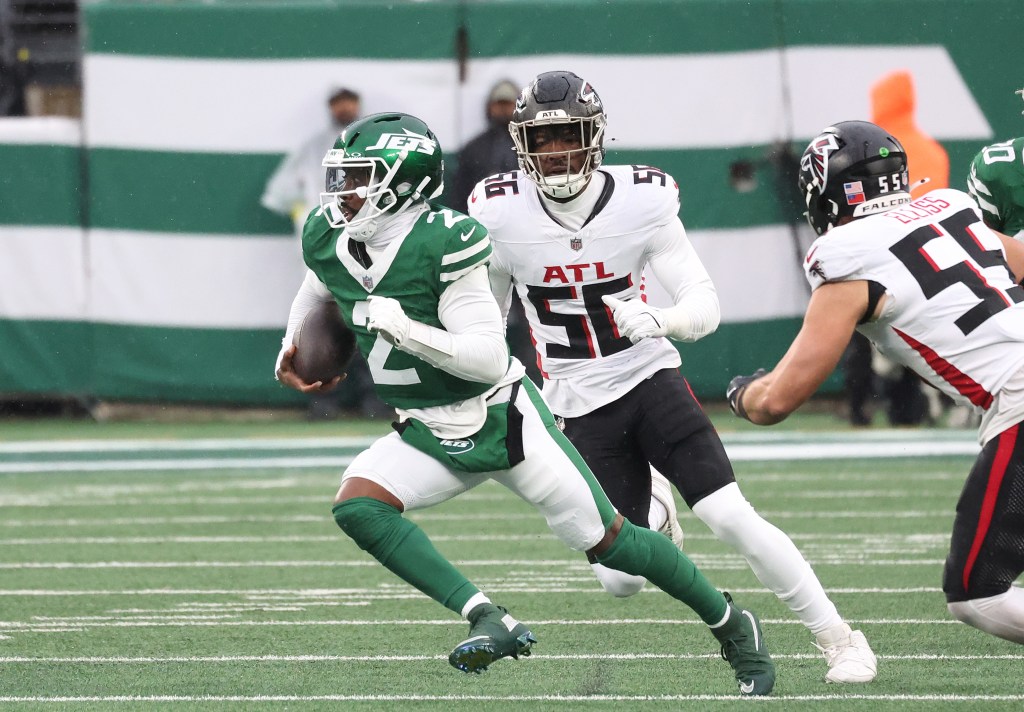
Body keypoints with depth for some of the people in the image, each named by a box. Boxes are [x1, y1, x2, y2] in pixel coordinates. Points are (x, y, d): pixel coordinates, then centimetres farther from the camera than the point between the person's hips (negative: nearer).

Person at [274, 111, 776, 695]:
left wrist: (406, 330, -36)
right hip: (430, 434, 6)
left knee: (605, 539, 0)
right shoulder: (328, 240, -3)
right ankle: (489, 621, -23)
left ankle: (730, 624, 23)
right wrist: (292, 346, 23)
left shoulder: (441, 242, -25)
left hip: (502, 420, -6)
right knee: (357, 505, -21)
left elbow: (489, 358, -26)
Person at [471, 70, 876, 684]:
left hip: (650, 377, -1)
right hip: (581, 406, 1)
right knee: (621, 581, -5)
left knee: (732, 518, -18)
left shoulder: (642, 201, -12)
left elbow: (705, 305, -12)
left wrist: (660, 322, -33)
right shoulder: (502, 214, -9)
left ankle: (838, 636, -4)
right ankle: (648, 517, 33)